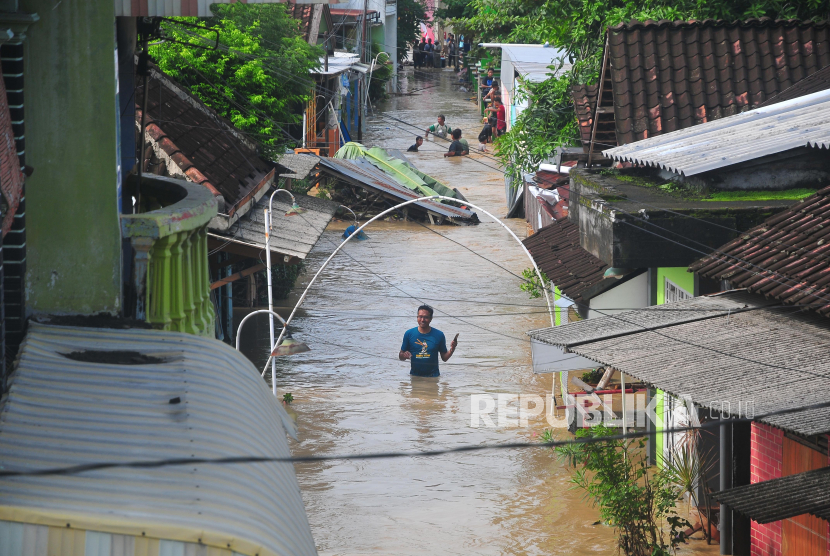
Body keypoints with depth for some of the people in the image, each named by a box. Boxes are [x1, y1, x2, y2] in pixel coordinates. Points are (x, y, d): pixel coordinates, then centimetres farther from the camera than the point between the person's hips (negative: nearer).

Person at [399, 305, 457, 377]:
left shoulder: (439, 335, 3)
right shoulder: (409, 334, 3)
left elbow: (444, 358, 8)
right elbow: (400, 357, 9)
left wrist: (452, 349, -11)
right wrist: (404, 355, -14)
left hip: (433, 376, -1)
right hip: (415, 376, 1)